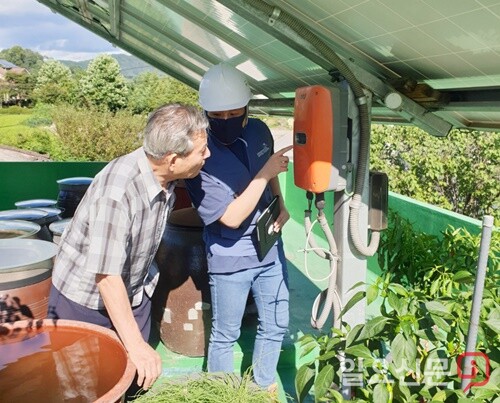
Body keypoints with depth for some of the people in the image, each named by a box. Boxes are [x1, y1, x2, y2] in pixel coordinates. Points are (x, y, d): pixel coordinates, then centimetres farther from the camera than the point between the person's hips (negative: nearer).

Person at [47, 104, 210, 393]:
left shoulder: (166, 178, -13)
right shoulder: (117, 192, -35)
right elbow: (108, 277, -32)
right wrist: (135, 345, -28)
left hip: (134, 297, 6)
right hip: (85, 301, -6)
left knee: (139, 379, 14)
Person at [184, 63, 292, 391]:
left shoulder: (259, 131, -4)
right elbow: (232, 217, -25)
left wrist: (280, 205, 2)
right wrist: (266, 173, -26)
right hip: (230, 259, -6)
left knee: (275, 326, 18)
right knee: (225, 336, 11)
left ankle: (264, 386, 42)